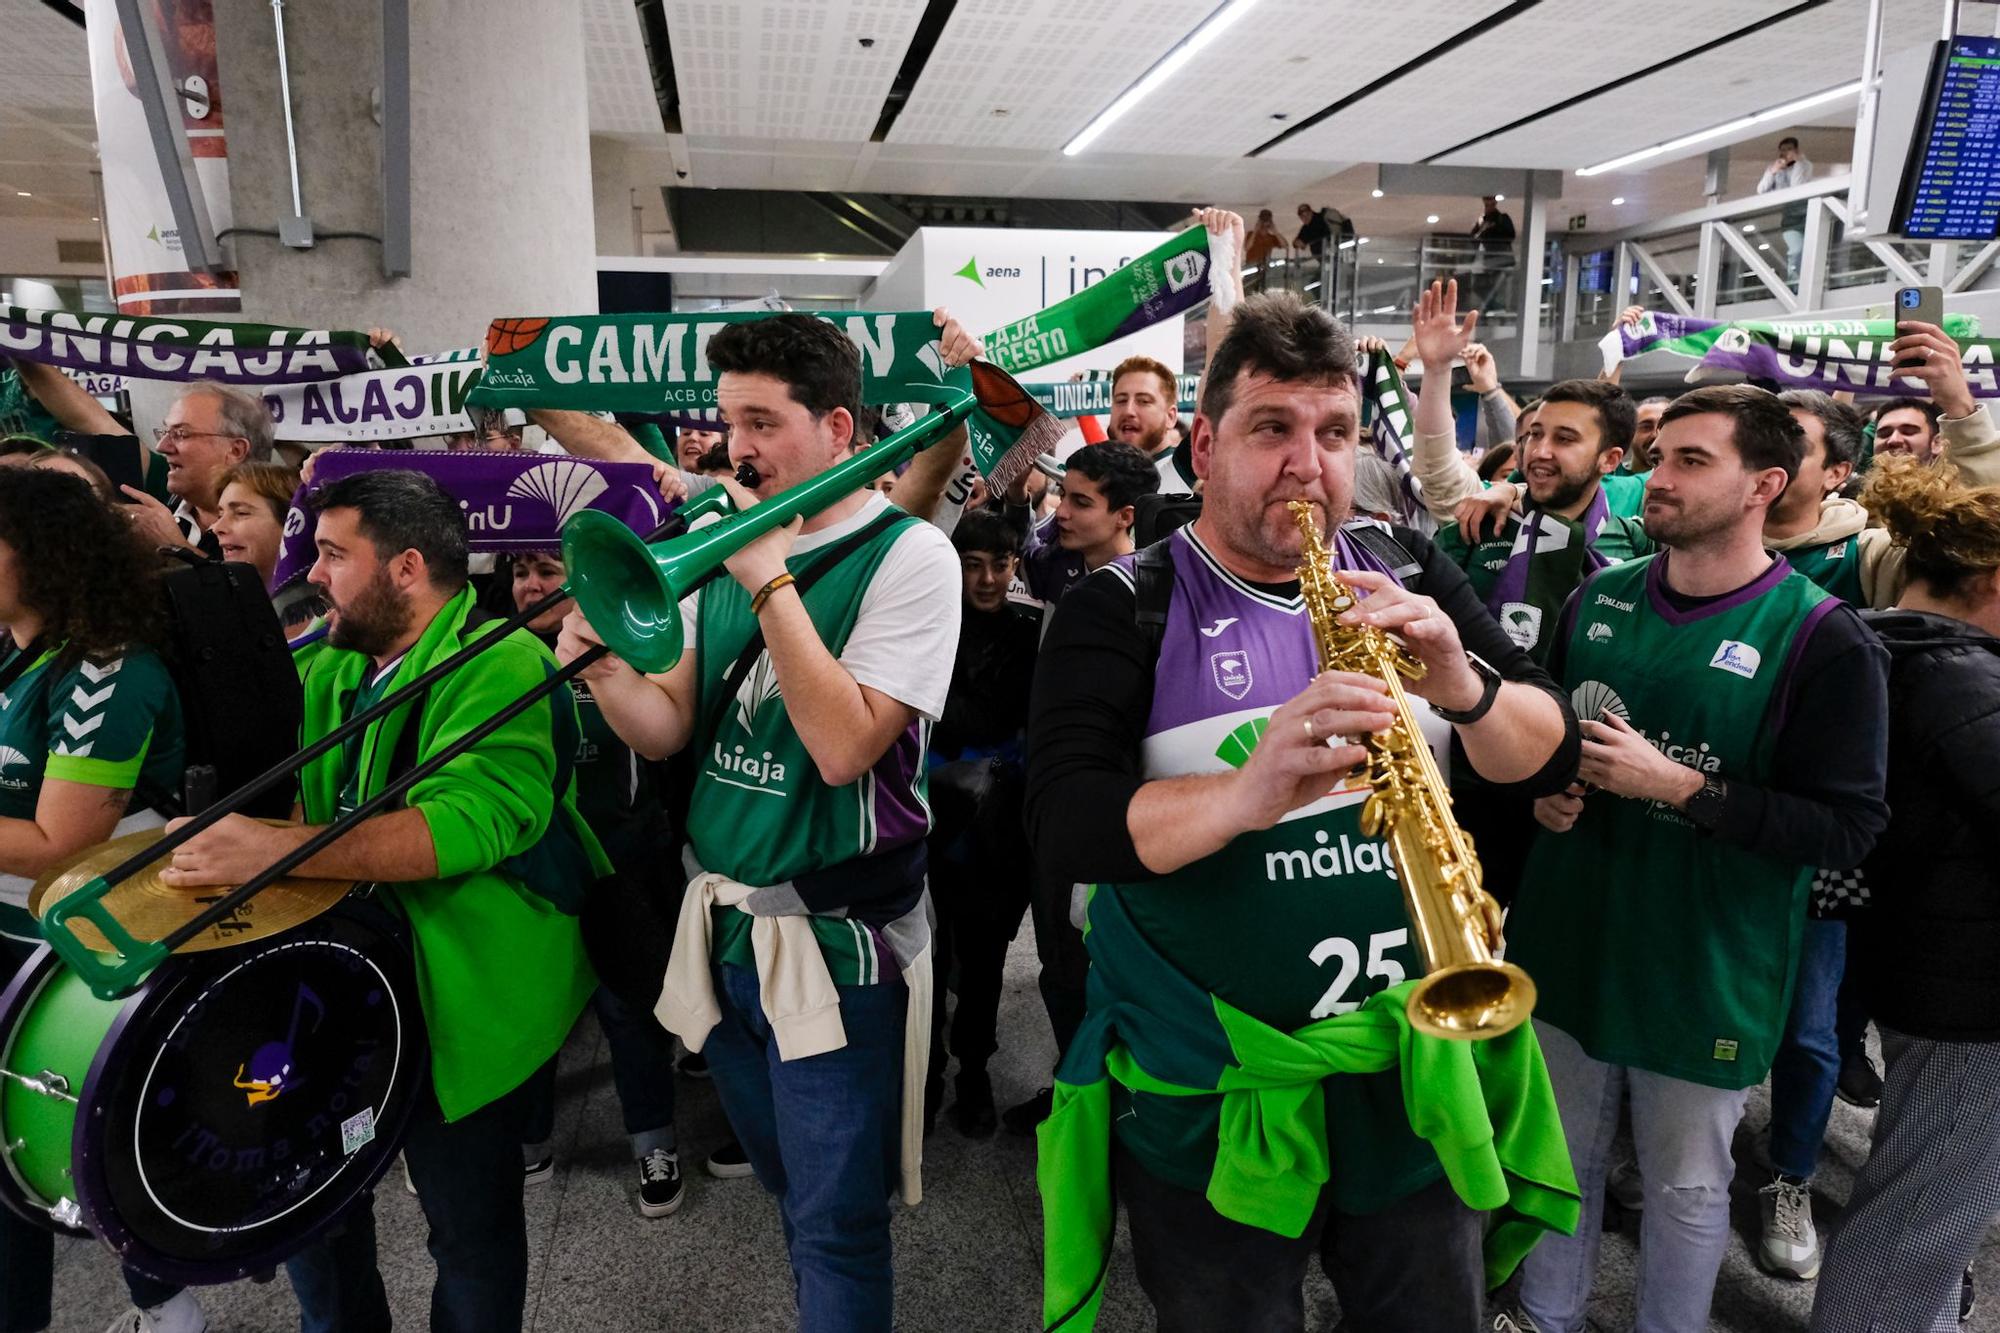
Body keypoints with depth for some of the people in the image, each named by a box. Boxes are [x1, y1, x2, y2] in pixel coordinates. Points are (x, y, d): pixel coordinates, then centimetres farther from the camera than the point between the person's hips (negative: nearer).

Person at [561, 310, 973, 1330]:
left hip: (833, 944, -6)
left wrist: (771, 580, -21)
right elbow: (667, 733, 6)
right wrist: (606, 670, -15)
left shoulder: (906, 556, -13)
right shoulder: (725, 547, 7)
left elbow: (843, 747, -23)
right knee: (785, 1187, 24)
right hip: (721, 928, 7)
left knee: (833, 1227, 6)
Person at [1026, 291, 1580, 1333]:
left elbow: (1551, 757, -1)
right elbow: (1064, 824, -21)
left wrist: (1463, 687, -23)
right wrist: (1245, 792, -39)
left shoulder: (1410, 574, 2)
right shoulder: (1122, 609, -9)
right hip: (1209, 1094, -3)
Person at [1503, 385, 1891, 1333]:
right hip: (1568, 943, 4)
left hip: (1704, 969, -4)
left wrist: (1676, 786, -23)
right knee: (1557, 1156, 20)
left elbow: (1849, 828, -16)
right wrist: (1544, 787, -5)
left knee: (1686, 1186, 16)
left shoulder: (1823, 639, -13)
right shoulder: (1599, 598, 2)